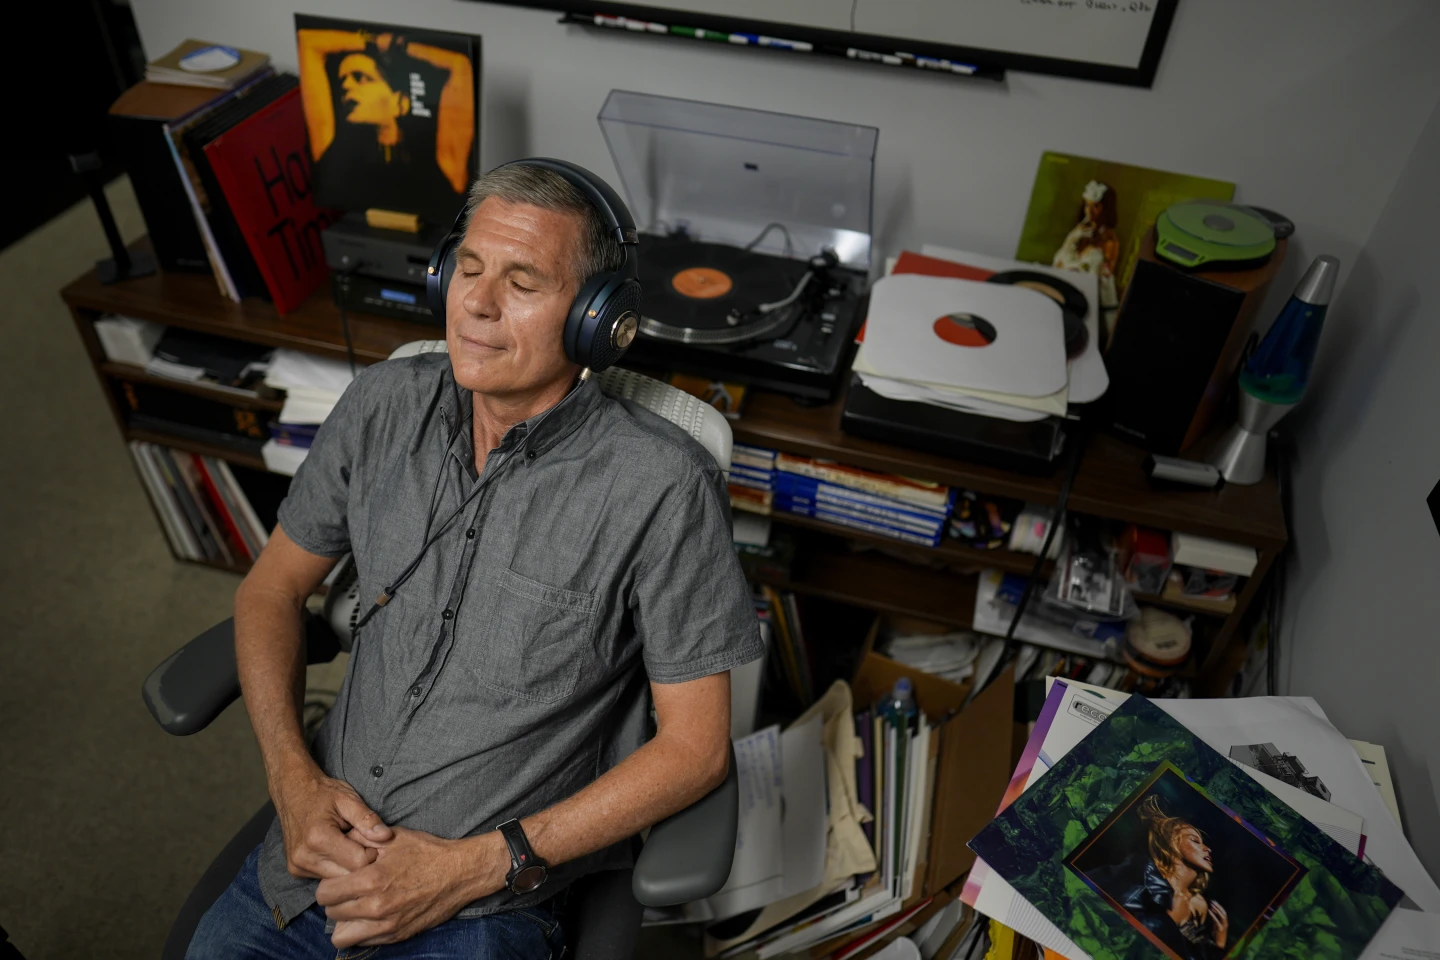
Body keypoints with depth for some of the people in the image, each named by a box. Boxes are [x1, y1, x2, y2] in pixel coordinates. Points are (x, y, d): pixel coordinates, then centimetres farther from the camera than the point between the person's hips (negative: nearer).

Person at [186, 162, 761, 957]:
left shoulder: (662, 486, -18)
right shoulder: (384, 405, -3)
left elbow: (696, 744, -13)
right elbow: (272, 590, 9)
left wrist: (471, 869, -16)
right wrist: (294, 779, -6)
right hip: (318, 845, 5)